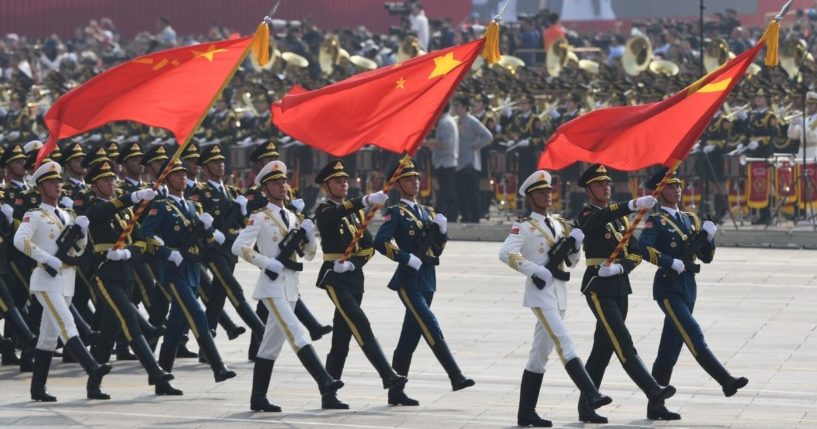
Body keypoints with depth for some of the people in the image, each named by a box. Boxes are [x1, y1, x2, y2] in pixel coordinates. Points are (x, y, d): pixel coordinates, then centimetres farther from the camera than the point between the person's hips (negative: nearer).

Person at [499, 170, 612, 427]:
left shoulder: (560, 225, 16)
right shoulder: (524, 226, -5)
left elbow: (571, 261, 21)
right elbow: (506, 253, -20)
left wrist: (575, 245, 0)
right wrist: (536, 271, -22)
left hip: (559, 294, 7)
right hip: (541, 292, -7)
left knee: (540, 354, 9)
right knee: (565, 344, -19)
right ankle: (591, 396, -28)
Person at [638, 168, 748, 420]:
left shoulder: (689, 219, 16)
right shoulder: (656, 220, -4)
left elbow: (706, 257, 15)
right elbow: (643, 247, -22)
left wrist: (708, 236, -3)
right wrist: (671, 262, -28)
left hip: (688, 287, 7)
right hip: (668, 287, -7)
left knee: (670, 348, 7)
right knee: (693, 335, -19)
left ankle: (655, 406, 10)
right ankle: (726, 381, -25)